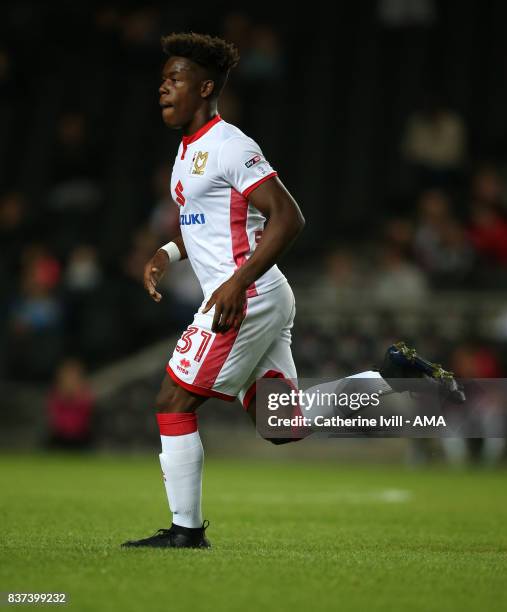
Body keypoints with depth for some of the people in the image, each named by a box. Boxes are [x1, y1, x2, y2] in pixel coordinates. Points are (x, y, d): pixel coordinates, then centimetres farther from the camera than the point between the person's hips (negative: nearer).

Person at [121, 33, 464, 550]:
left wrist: (238, 282, -26)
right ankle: (393, 382, 8)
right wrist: (167, 254, 12)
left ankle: (186, 528, 0)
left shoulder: (228, 146, -13)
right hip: (267, 300, 10)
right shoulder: (189, 149, 18)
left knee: (173, 403, -6)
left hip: (246, 299, -10)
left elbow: (287, 218, -19)